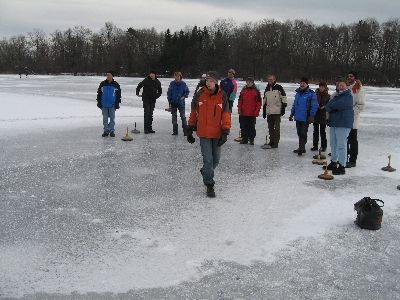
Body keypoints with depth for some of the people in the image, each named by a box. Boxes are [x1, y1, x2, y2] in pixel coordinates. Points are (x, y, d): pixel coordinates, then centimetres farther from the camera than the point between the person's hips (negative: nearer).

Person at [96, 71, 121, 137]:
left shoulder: (116, 85, 1)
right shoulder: (103, 84, 4)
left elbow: (118, 94, 5)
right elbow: (99, 93, 10)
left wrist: (117, 103, 1)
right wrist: (99, 102, 6)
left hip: (112, 105, -2)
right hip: (104, 105, 2)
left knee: (112, 118, 4)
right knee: (105, 118, 7)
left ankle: (112, 131, 12)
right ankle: (106, 131, 14)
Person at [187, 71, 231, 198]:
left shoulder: (222, 96, -4)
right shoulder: (199, 95, -4)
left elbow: (226, 115, -2)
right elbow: (193, 113, 7)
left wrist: (225, 133, -9)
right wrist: (190, 130, 9)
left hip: (217, 134, 2)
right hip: (203, 133, -1)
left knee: (216, 160, 14)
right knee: (208, 159, -4)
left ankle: (206, 172, 44)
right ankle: (209, 185, 7)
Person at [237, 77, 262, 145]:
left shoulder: (256, 91, -2)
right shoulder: (243, 90, 9)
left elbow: (259, 102, -2)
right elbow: (240, 100, 13)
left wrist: (257, 111, -8)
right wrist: (239, 109, 5)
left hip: (252, 113, -3)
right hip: (243, 113, 3)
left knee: (252, 126, 4)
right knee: (243, 126, 6)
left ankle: (251, 139, 13)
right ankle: (244, 139, 15)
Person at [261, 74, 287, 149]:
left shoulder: (279, 88, -2)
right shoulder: (266, 90, 16)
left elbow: (284, 98, -4)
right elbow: (265, 102, 22)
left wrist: (283, 108, -9)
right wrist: (264, 112, 19)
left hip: (277, 112, -6)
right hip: (269, 112, 6)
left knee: (276, 128, -3)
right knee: (270, 128, 11)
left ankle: (276, 142, 1)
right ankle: (271, 141, 20)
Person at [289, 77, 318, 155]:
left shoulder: (311, 94, -8)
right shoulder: (298, 93, 14)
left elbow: (314, 106, -11)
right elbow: (294, 104, 21)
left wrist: (311, 116, -18)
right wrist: (292, 114, 18)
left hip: (305, 118, -7)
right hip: (298, 117, 7)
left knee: (303, 133, -6)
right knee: (299, 133, 13)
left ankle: (302, 148, -2)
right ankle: (301, 148, 22)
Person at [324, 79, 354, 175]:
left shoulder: (348, 96, -6)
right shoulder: (335, 95, 18)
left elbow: (341, 104, -22)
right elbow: (327, 107, 9)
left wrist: (331, 106, -5)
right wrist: (334, 107, -12)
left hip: (343, 124, -8)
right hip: (333, 123, 8)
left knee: (341, 145, -8)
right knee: (333, 144, 16)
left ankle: (342, 167, -5)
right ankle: (333, 163, 28)